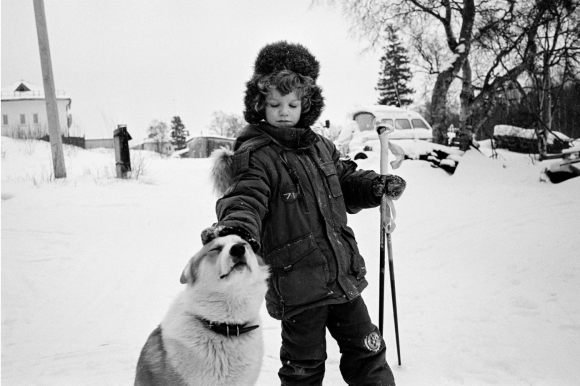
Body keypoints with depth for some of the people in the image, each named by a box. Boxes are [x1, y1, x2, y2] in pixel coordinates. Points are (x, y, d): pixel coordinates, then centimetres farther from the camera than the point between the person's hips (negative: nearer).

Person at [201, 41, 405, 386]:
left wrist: (376, 186, 2)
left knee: (366, 349, 20)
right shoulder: (254, 155, -12)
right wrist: (235, 228, -45)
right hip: (297, 284, -6)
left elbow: (345, 183, 20)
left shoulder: (320, 146, 9)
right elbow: (245, 199, -24)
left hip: (343, 274, 6)